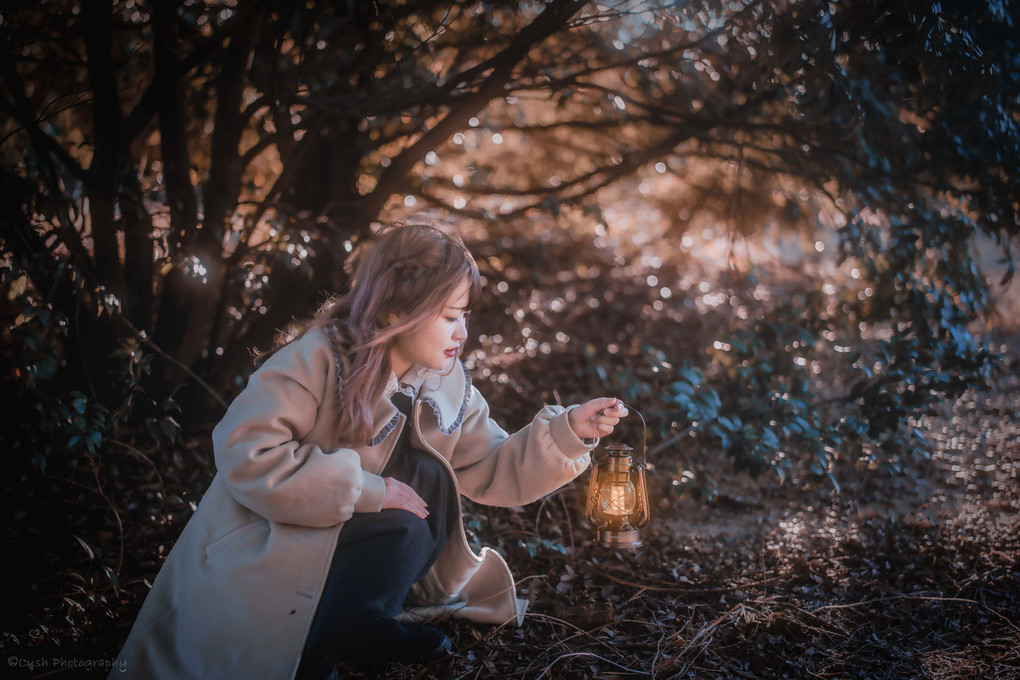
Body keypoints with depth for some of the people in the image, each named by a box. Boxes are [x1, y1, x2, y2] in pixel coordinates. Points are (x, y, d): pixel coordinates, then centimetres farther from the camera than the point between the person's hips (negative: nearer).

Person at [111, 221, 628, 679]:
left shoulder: (446, 385, 3)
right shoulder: (317, 360, -18)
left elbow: (493, 471, 4)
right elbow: (246, 454, -27)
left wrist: (569, 431, -10)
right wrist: (368, 490, -26)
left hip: (345, 548, 7)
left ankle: (350, 627, -8)